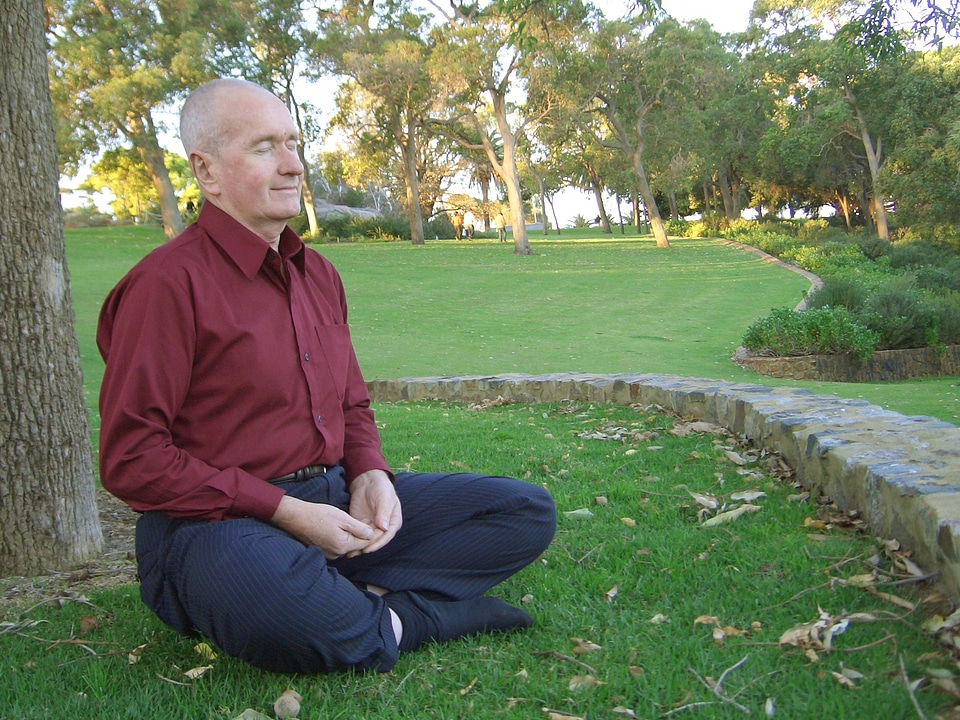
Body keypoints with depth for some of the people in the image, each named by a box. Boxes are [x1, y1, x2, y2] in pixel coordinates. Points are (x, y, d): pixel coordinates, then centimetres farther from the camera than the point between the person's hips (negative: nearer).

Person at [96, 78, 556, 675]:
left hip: (338, 499, 8)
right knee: (276, 605, -44)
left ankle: (356, 602, -15)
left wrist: (370, 475, -2)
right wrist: (283, 511, -18)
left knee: (530, 512, 1)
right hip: (217, 520, -7)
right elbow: (130, 458, -15)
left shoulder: (318, 273, 14)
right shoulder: (168, 282, -11)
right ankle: (392, 622, -12)